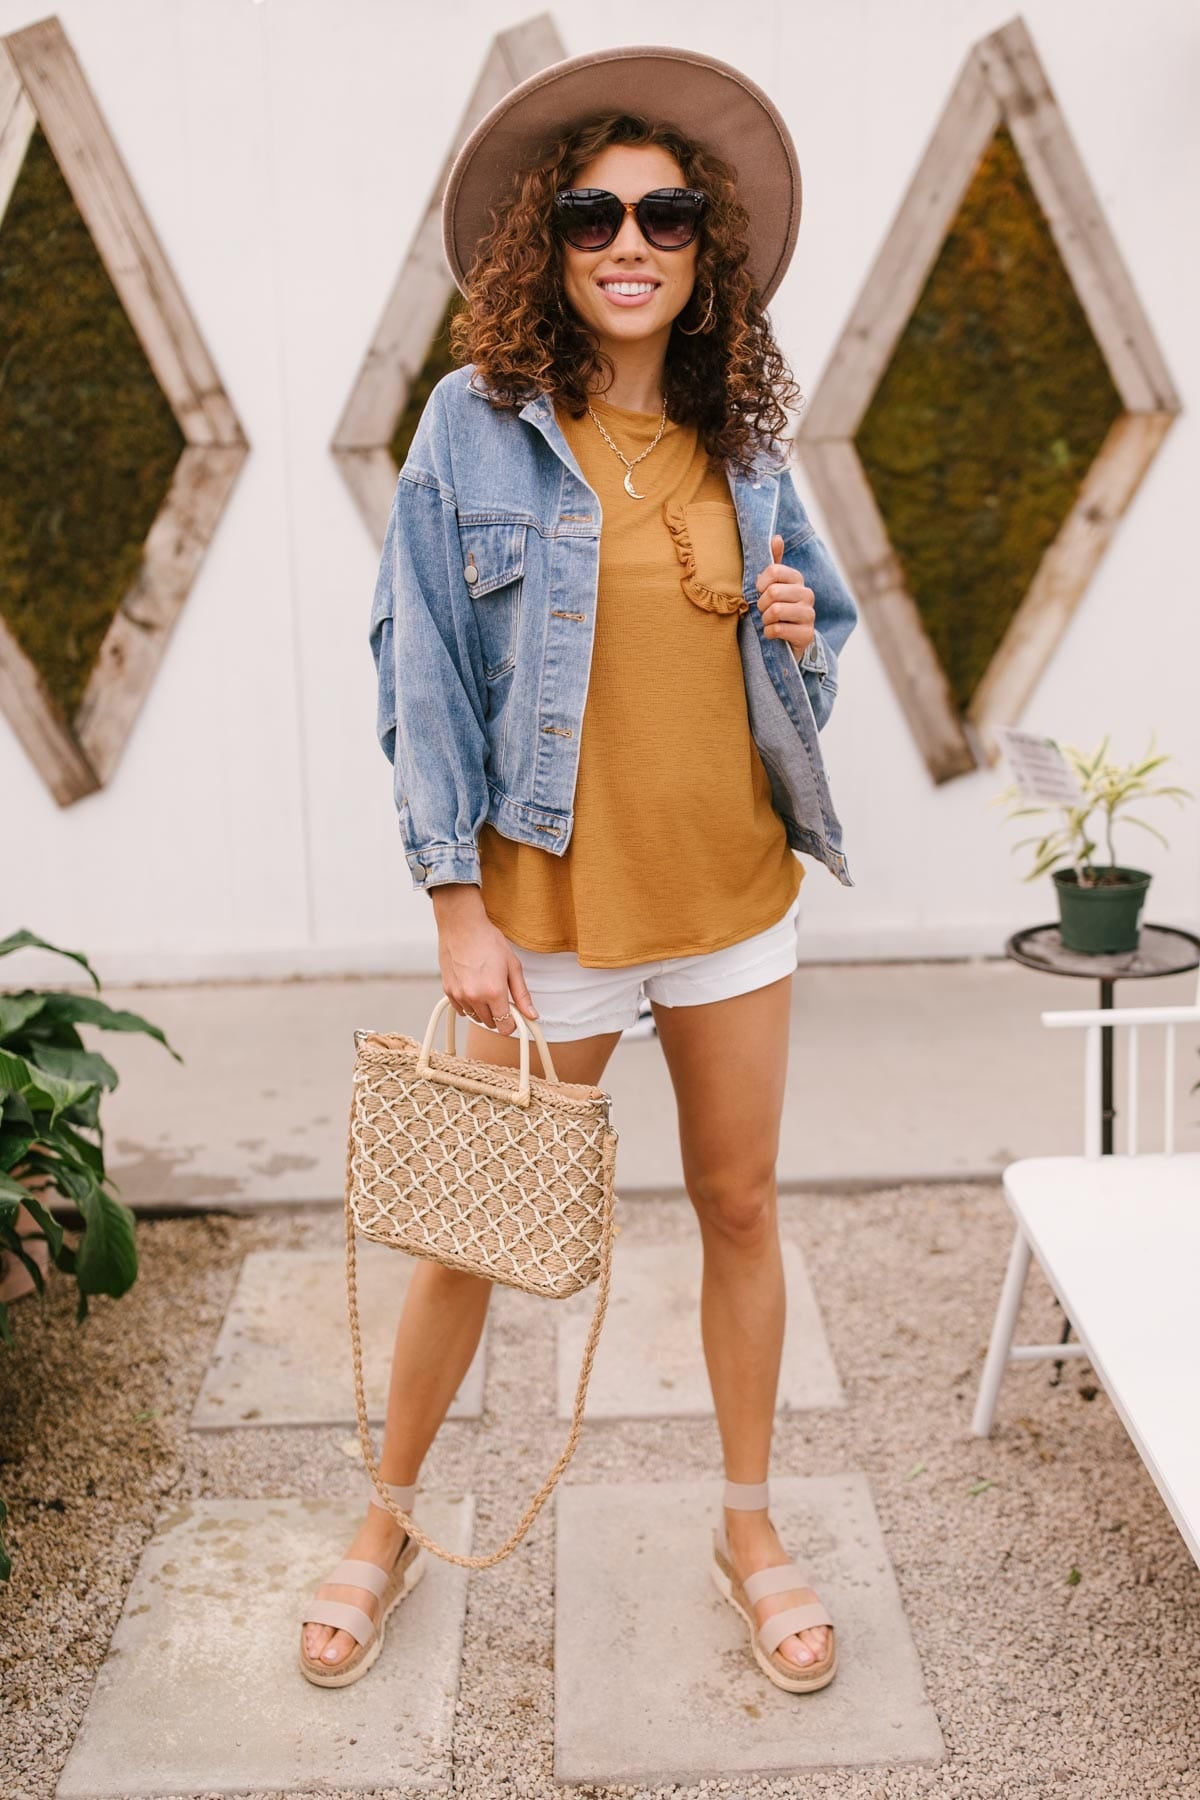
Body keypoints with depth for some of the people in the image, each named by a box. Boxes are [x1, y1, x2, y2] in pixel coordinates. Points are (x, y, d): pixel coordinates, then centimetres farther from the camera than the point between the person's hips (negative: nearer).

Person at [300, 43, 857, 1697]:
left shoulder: (743, 441, 5)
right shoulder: (477, 424, -7)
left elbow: (821, 641, 18)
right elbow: (421, 672, -8)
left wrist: (801, 631, -7)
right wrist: (458, 905, -11)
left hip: (735, 891, 4)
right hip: (554, 902, -3)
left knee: (741, 1205, 13)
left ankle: (751, 1525, 33)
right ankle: (388, 1523, 32)